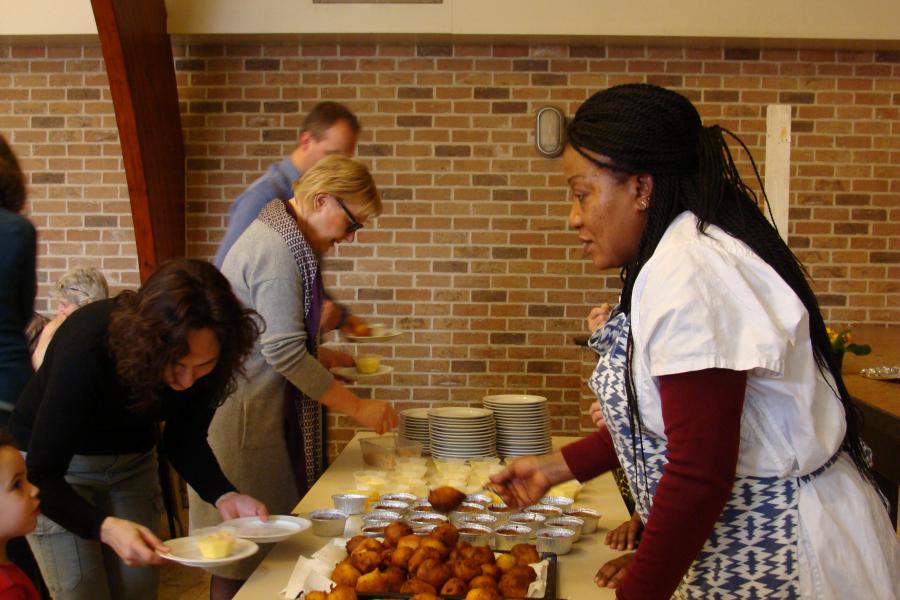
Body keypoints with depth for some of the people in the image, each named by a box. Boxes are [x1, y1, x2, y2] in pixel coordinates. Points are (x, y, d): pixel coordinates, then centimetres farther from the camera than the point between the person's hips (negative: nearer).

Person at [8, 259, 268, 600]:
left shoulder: (205, 355, -24)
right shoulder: (86, 345, -38)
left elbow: (184, 440, -9)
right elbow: (41, 474, -33)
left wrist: (223, 496, -27)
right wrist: (107, 528, -49)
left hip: (132, 459, 4)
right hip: (52, 461, -4)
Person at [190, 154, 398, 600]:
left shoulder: (279, 236, 13)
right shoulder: (278, 249, -18)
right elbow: (284, 352, -22)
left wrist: (323, 357, 11)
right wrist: (358, 407, -17)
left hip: (258, 409, 10)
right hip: (240, 416, -10)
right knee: (243, 553, -1)